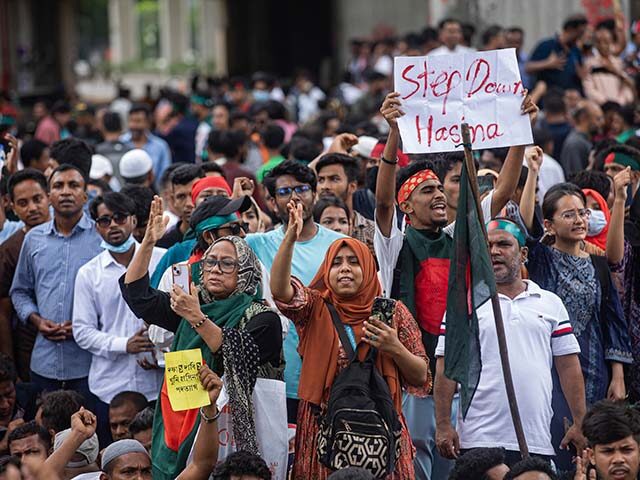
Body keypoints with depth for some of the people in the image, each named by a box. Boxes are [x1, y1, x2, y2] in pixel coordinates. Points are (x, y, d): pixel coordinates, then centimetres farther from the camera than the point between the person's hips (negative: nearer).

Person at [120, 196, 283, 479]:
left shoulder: (262, 318, -4)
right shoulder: (190, 306, 14)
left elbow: (239, 355, -20)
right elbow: (137, 294, 12)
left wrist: (198, 319, -28)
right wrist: (148, 242, 2)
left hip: (230, 429, -5)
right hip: (182, 426, 5)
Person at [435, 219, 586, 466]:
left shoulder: (551, 304, 14)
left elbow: (568, 366, 12)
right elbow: (447, 368, 2)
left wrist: (580, 425, 5)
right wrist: (443, 426, -6)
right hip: (479, 440, -2)